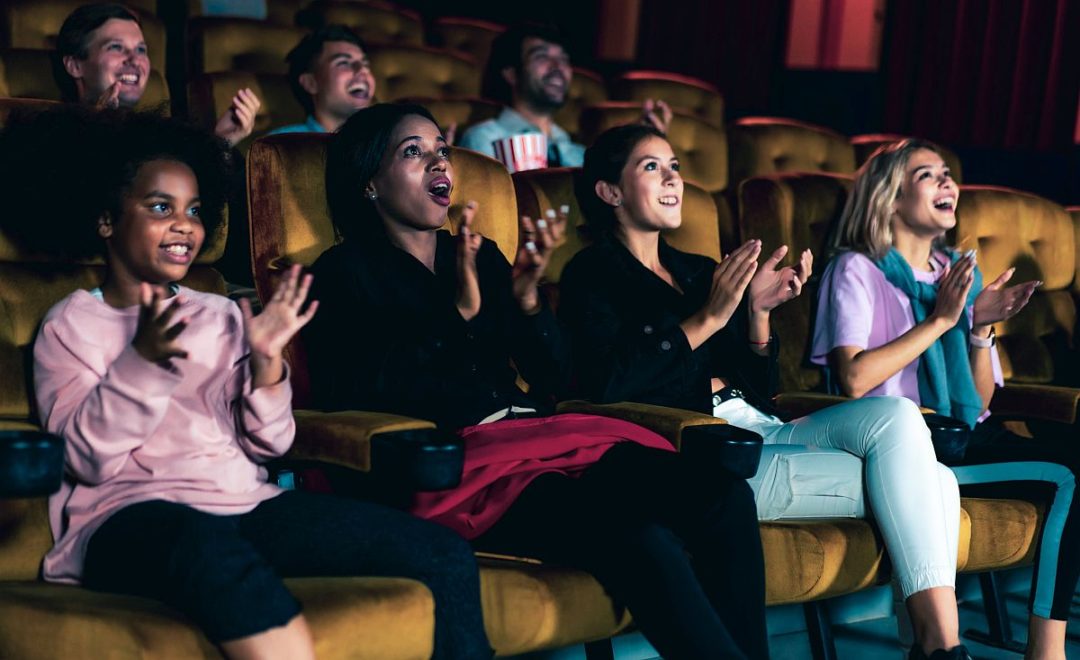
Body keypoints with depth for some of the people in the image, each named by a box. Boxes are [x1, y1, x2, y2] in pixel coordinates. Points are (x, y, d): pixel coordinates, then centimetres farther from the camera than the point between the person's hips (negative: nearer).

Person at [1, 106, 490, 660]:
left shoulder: (221, 317, 22)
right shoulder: (71, 325, 10)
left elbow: (266, 446, 13)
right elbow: (89, 458, -6)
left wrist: (266, 361, -3)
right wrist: (142, 359, -18)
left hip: (245, 504, 5)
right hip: (133, 514, -5)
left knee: (447, 557, -15)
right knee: (222, 560, -44)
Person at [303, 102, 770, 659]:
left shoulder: (482, 256, 24)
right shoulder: (346, 272, 8)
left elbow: (550, 374, 18)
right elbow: (349, 392, -9)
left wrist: (527, 295, -2)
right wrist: (459, 311, -14)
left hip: (538, 439, 6)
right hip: (454, 463, -6)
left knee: (725, 498, -21)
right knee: (641, 539, -33)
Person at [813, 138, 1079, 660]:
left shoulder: (959, 273, 19)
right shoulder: (857, 270, 1)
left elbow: (980, 402, 15)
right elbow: (854, 379, -16)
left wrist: (980, 328, -2)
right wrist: (939, 320, -12)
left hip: (965, 438, 6)